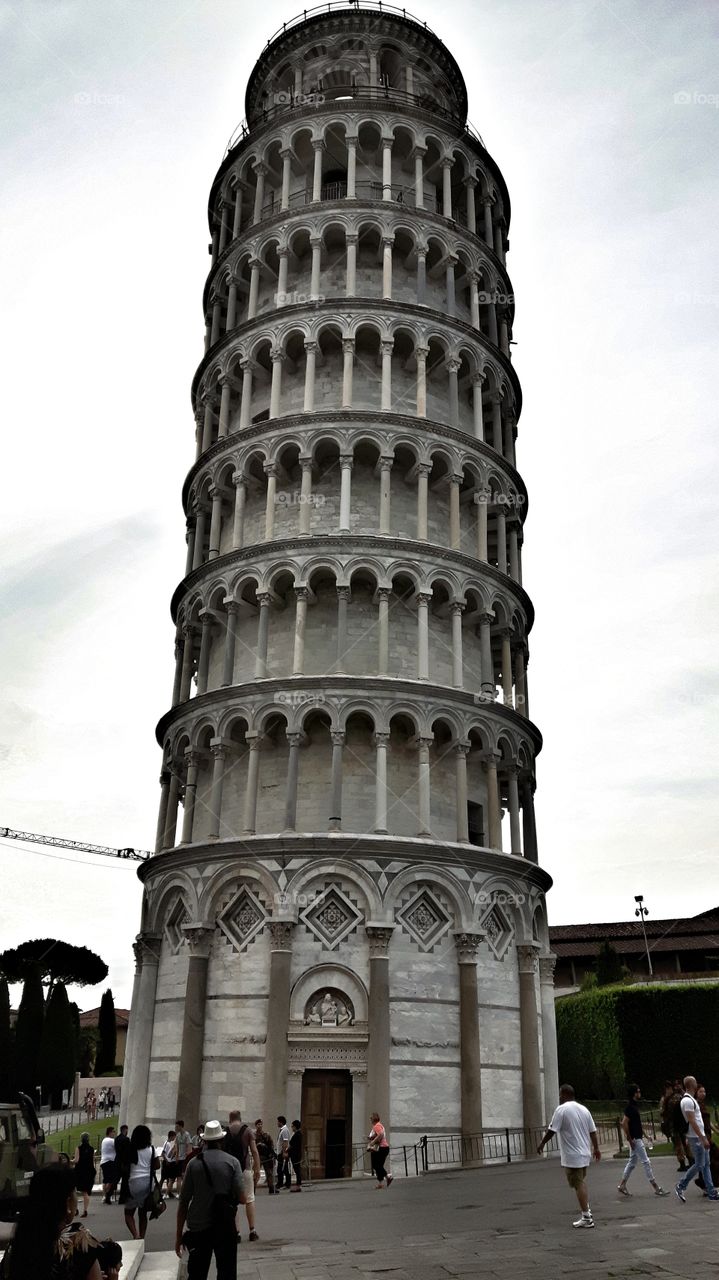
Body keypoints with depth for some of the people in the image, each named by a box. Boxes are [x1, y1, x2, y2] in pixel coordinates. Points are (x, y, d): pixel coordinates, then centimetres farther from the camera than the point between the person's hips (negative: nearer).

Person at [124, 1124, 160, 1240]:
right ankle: (141, 1238, 13)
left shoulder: (130, 1149, -3)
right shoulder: (151, 1149, 2)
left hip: (134, 1182, -2)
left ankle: (136, 1235, -11)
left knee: (128, 1212, 9)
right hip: (148, 1182, 3)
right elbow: (157, 1165, 5)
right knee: (143, 1213, 15)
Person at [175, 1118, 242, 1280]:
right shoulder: (232, 1162, -5)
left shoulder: (194, 1163, -2)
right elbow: (240, 1197, -10)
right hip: (225, 1226, -1)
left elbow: (184, 1201, -2)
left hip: (198, 1227, 1)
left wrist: (179, 1235, 4)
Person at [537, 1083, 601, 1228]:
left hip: (571, 1156, -7)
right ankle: (587, 1212, 24)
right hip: (585, 1154, 7)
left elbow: (551, 1130, -14)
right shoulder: (584, 1109, 8)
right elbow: (593, 1131, 11)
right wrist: (596, 1148, 21)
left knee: (578, 1185, -2)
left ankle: (586, 1218, 1)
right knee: (582, 1182, 22)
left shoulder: (562, 1109, -13)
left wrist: (542, 1144, -2)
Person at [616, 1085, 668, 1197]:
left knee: (632, 1162, 13)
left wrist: (644, 1134, 19)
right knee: (646, 1162, -4)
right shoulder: (630, 1106, -18)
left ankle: (622, 1186, 19)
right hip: (635, 1139, -10)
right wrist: (630, 1139, -19)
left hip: (638, 1138, 10)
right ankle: (656, 1188, 1)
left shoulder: (634, 1105, 12)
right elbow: (624, 1123, -22)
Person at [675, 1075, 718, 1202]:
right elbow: (692, 1122, -24)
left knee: (706, 1164, 10)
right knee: (699, 1165, -5)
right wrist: (703, 1139, -24)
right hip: (696, 1138, -10)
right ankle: (680, 1187, 2)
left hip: (700, 1136, 10)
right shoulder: (687, 1101, -20)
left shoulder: (691, 1099, 14)